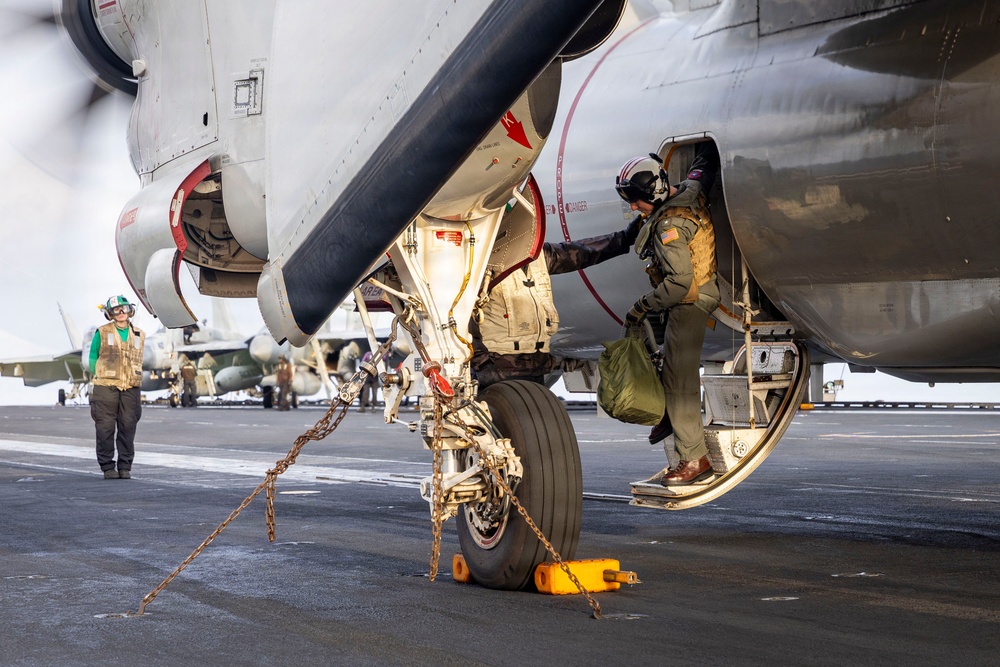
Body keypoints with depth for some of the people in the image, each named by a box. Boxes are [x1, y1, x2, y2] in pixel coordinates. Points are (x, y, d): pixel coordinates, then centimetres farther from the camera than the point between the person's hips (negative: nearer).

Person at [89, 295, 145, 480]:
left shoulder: (139, 335, 12)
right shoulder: (102, 333, 3)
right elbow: (93, 357, 9)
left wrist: (134, 381, 11)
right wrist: (99, 378, 2)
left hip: (130, 389, 2)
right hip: (106, 388, -2)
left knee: (128, 428, 1)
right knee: (106, 428, -3)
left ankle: (125, 467, 9)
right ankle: (107, 466, 5)